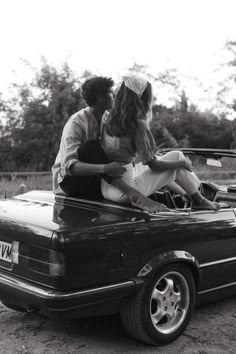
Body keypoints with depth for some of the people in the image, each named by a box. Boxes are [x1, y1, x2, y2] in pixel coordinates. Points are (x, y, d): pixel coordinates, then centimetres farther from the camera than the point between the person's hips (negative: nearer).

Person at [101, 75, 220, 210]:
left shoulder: (111, 120, 4)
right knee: (176, 156, 3)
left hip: (106, 189, 8)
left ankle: (187, 195, 35)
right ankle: (199, 201, 17)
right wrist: (183, 162, 2)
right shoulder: (138, 125, -18)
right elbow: (153, 165, -13)